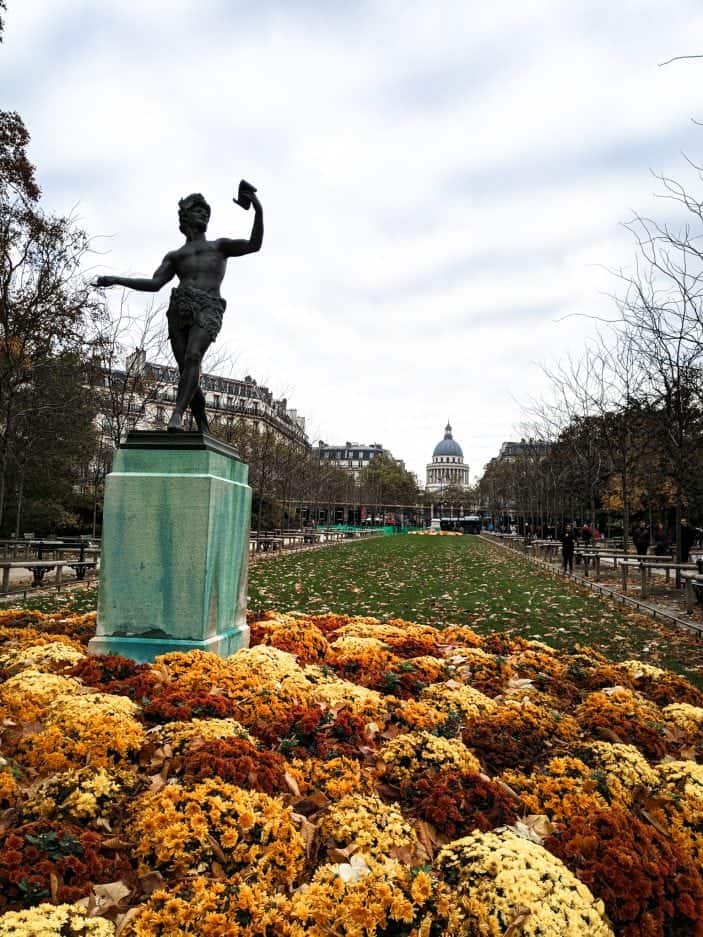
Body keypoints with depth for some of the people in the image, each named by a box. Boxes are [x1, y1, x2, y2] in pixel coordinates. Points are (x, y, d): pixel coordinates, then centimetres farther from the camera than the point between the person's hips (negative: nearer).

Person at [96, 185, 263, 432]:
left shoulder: (220, 245, 26)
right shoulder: (174, 256, 30)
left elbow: (254, 245, 12)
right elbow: (154, 284, 18)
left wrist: (258, 211, 0)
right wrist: (116, 280, 9)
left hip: (207, 308, -3)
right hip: (179, 308, 3)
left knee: (192, 357, -28)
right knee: (186, 370, -8)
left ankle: (177, 413, -40)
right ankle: (203, 428, -5)